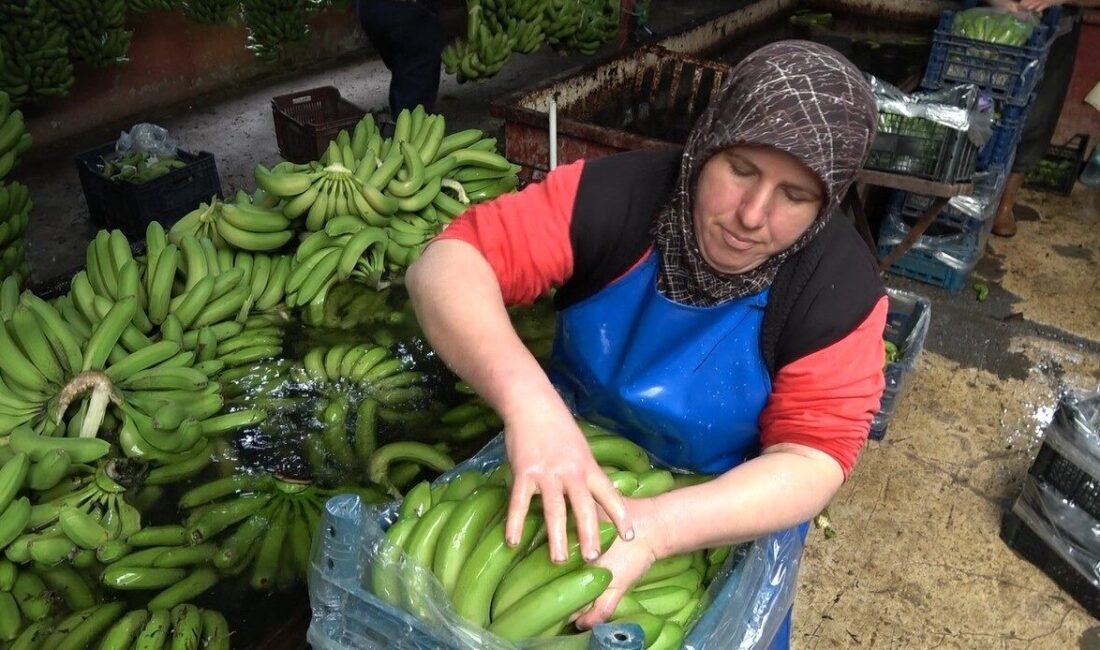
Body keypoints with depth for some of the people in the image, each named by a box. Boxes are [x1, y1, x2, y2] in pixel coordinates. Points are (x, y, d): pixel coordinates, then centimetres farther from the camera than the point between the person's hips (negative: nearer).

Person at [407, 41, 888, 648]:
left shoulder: (840, 285, -21)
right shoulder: (614, 192, -22)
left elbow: (812, 459, -24)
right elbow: (446, 267, -28)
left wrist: (656, 526, -41)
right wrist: (527, 399, -47)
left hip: (726, 517, 0)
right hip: (572, 474, 1)